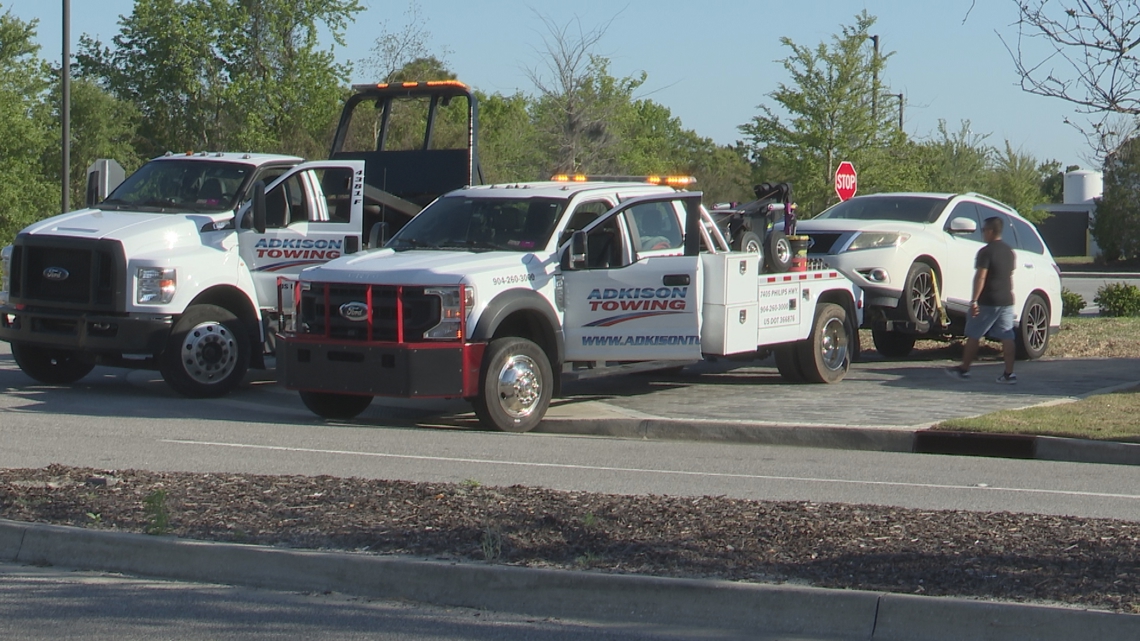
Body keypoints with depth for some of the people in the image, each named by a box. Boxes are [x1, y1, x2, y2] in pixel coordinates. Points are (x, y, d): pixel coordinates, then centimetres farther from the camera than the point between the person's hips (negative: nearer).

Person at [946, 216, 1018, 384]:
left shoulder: (986, 252, -12)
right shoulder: (1010, 252, 12)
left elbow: (980, 277, -19)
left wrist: (974, 300, -20)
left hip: (988, 301, -7)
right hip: (1007, 301, 7)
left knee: (973, 335, 5)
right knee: (1007, 337, 2)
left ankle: (963, 369, 12)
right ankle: (1009, 373, -3)